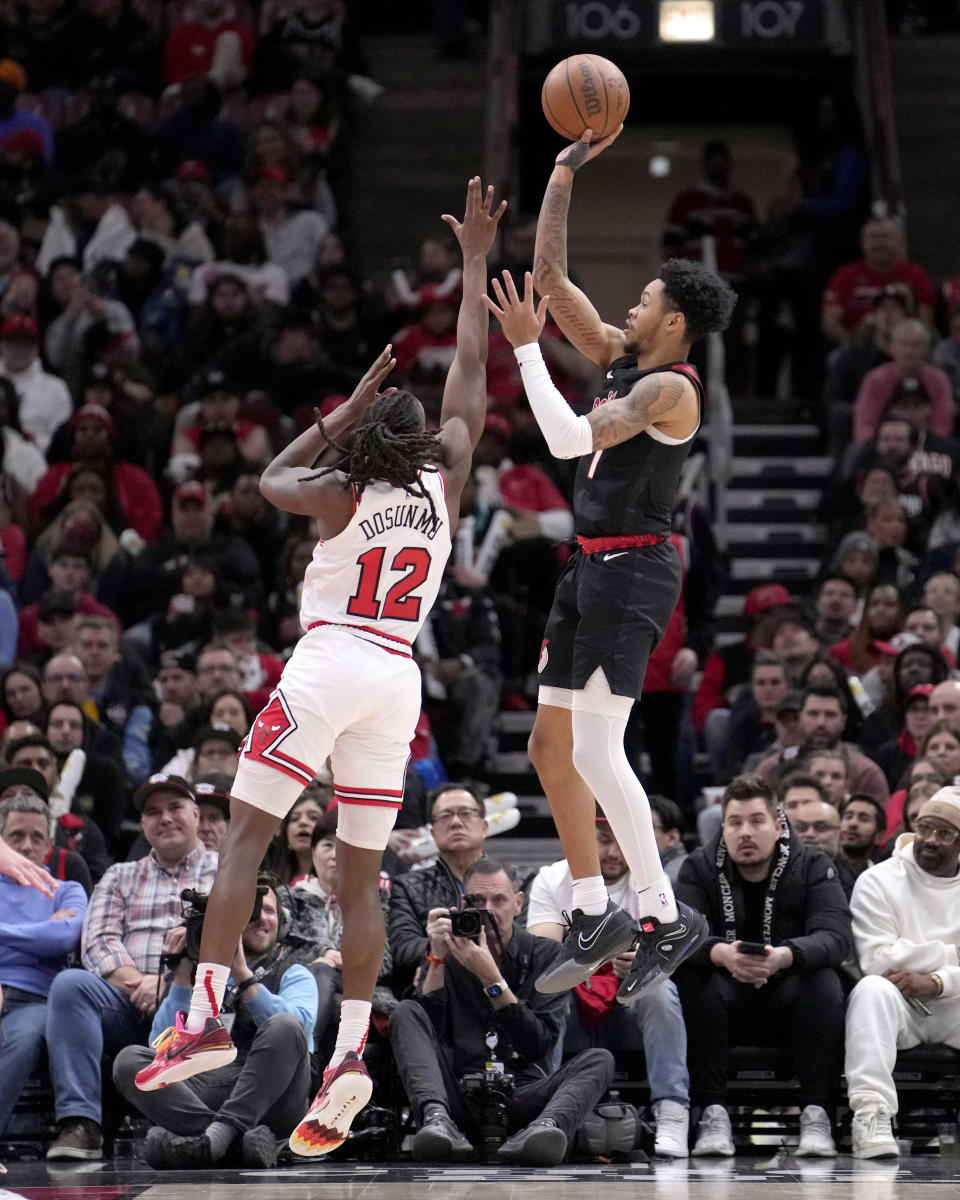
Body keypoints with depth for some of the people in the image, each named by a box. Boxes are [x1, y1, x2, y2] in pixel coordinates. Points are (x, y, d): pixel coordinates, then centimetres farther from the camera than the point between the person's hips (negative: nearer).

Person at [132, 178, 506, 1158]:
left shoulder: (338, 495, 2)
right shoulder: (444, 481, 9)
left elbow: (271, 479, 23)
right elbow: (470, 378, 18)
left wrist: (348, 410, 24)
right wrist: (475, 262, 24)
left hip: (329, 665, -4)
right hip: (398, 679, 4)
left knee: (245, 833, -3)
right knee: (361, 873, 4)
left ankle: (207, 1013, -16)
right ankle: (350, 1051, -8)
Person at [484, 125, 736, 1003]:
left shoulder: (671, 387, -14)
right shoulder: (623, 359, 11)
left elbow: (570, 439, -23)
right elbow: (552, 277, 15)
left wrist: (527, 348, -16)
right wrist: (565, 172, 12)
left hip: (633, 570, -10)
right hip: (592, 569, 10)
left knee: (595, 748, -16)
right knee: (551, 745, 10)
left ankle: (666, 915, -11)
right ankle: (595, 915, 17)